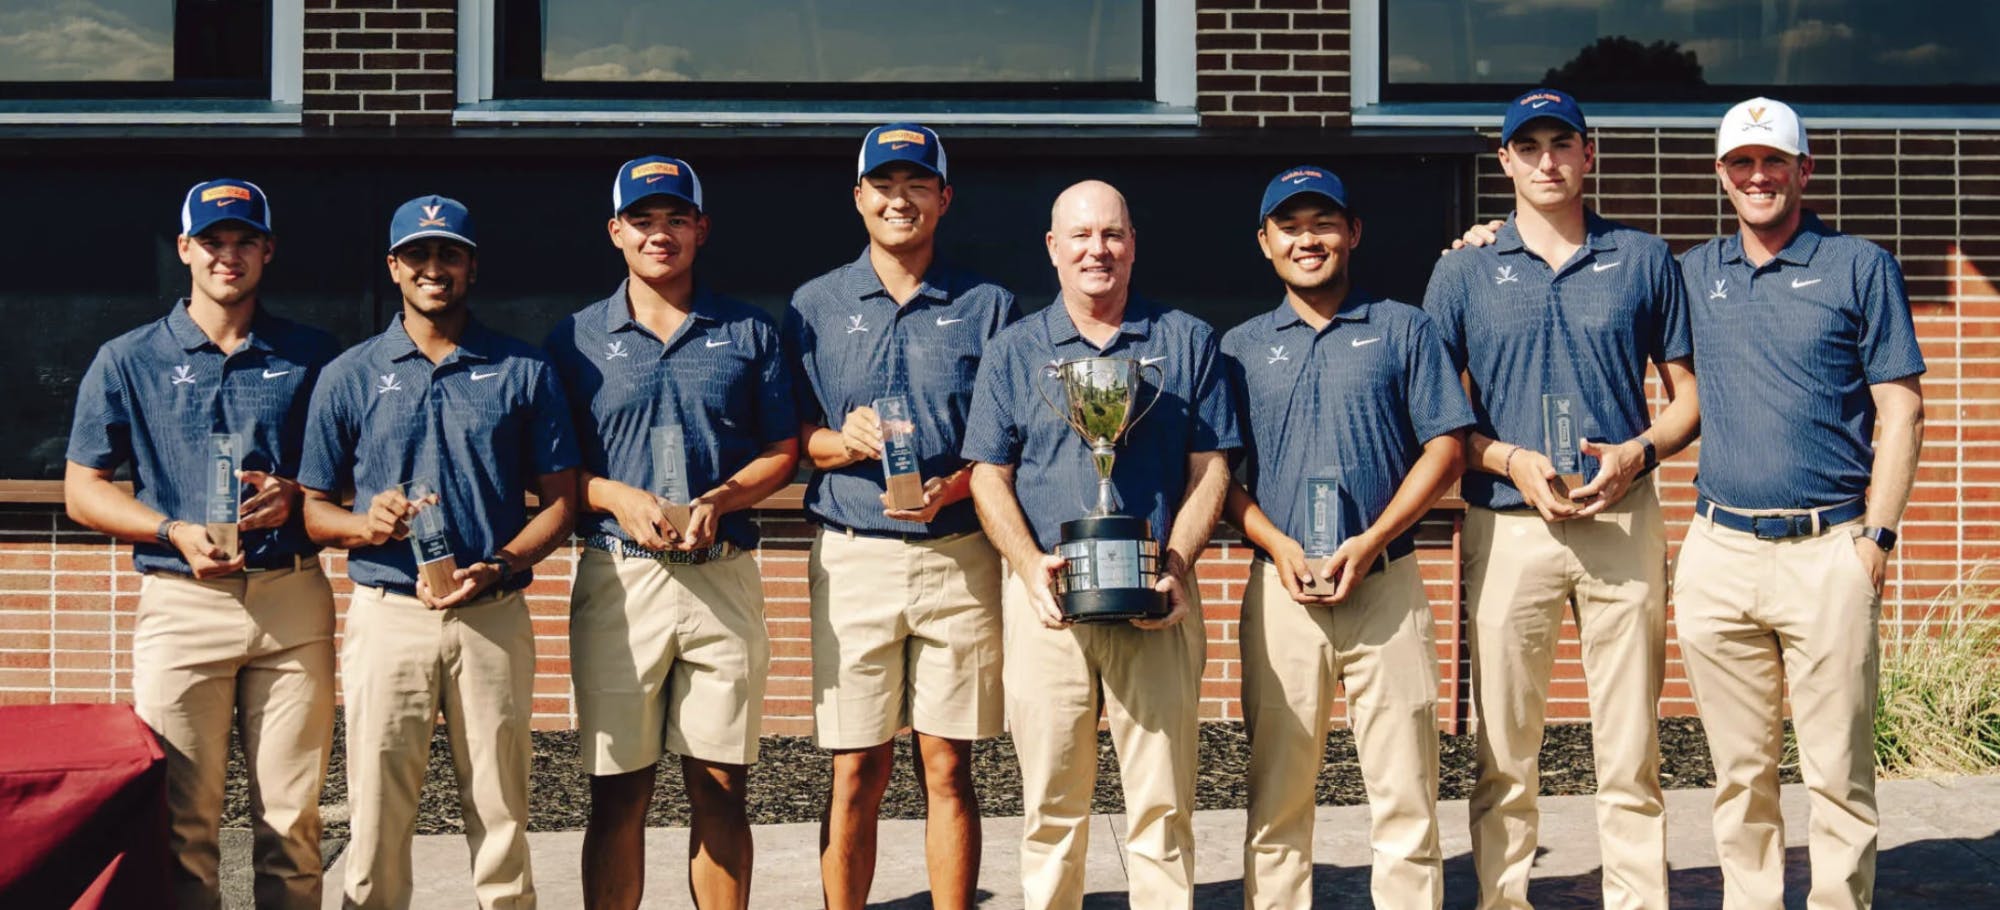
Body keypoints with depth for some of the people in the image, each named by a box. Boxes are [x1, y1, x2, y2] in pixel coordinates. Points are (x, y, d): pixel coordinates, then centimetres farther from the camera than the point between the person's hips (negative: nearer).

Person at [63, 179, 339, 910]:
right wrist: (176, 533, -9)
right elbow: (83, 491, 6)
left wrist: (293, 494, -7)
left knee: (293, 819, 2)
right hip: (181, 602, -1)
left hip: (293, 598, 1)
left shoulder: (311, 356, 11)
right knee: (183, 819, -1)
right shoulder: (128, 361, 7)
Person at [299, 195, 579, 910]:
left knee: (501, 820, 4)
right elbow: (311, 507, 9)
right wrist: (364, 524, -13)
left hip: (494, 617, 0)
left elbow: (561, 501, 6)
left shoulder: (524, 371, 7)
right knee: (376, 824, 0)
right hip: (387, 616, 0)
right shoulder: (350, 376, 8)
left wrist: (496, 567, -11)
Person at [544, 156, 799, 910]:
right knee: (617, 791, 2)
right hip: (616, 577, -1)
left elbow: (782, 451, 8)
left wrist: (720, 500, -10)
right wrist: (617, 497, -12)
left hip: (725, 579, 1)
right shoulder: (576, 338, 8)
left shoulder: (749, 332, 9)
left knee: (721, 788, 4)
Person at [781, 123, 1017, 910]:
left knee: (948, 768, 3)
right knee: (857, 774, 1)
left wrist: (956, 486, -12)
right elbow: (783, 436, 9)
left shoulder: (988, 306, 8)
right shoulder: (814, 306, 10)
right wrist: (840, 441, -12)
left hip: (959, 556, 0)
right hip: (851, 556, 0)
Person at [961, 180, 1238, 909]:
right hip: (1047, 597, 1)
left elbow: (1210, 468, 6)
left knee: (1162, 799, -1)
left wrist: (1176, 565, -8)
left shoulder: (1186, 342, 10)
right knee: (1050, 800, 3)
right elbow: (989, 475, 7)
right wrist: (1031, 566, -9)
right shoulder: (1014, 352, 11)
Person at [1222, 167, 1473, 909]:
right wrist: (1277, 544, -9)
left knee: (1404, 791, -1)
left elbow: (1446, 446, 2)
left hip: (1387, 585, -1)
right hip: (1279, 590, 1)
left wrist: (1367, 545, -9)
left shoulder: (1403, 330, 8)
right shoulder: (1240, 347, 13)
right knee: (1276, 795, 3)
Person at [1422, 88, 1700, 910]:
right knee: (1503, 752, 3)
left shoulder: (1644, 260, 10)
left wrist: (1636, 452, -8)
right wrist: (1511, 460, -10)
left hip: (1625, 521, 0)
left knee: (1631, 748, 2)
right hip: (1505, 527, 0)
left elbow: (1688, 394, 12)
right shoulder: (1462, 273, 8)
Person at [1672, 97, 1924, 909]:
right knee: (1740, 771, 10)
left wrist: (1877, 536, -8)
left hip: (1827, 551, -3)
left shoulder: (1859, 267, 3)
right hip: (1717, 552, 3)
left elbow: (1902, 411, 1)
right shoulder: (1694, 273, 13)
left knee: (1838, 774, -1)